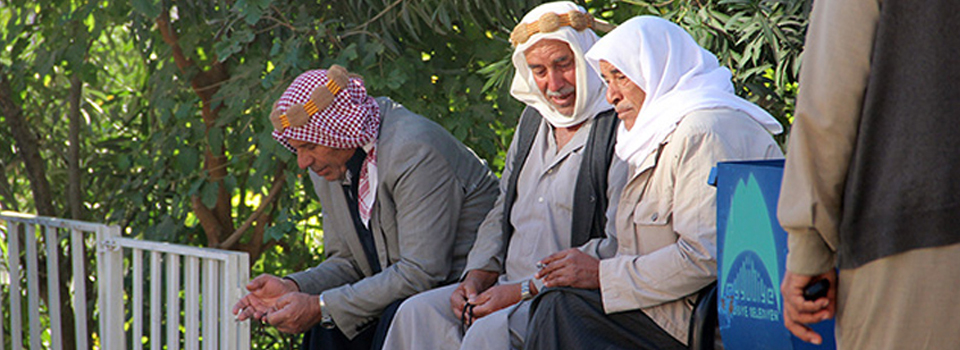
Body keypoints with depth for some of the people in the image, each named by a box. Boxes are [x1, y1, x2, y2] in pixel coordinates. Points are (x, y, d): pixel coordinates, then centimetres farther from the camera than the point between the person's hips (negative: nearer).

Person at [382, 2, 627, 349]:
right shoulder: (534, 120, 17)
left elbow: (620, 248, -17)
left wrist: (525, 290, -18)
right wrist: (477, 276, 4)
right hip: (513, 289, 8)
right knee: (418, 313, -11)